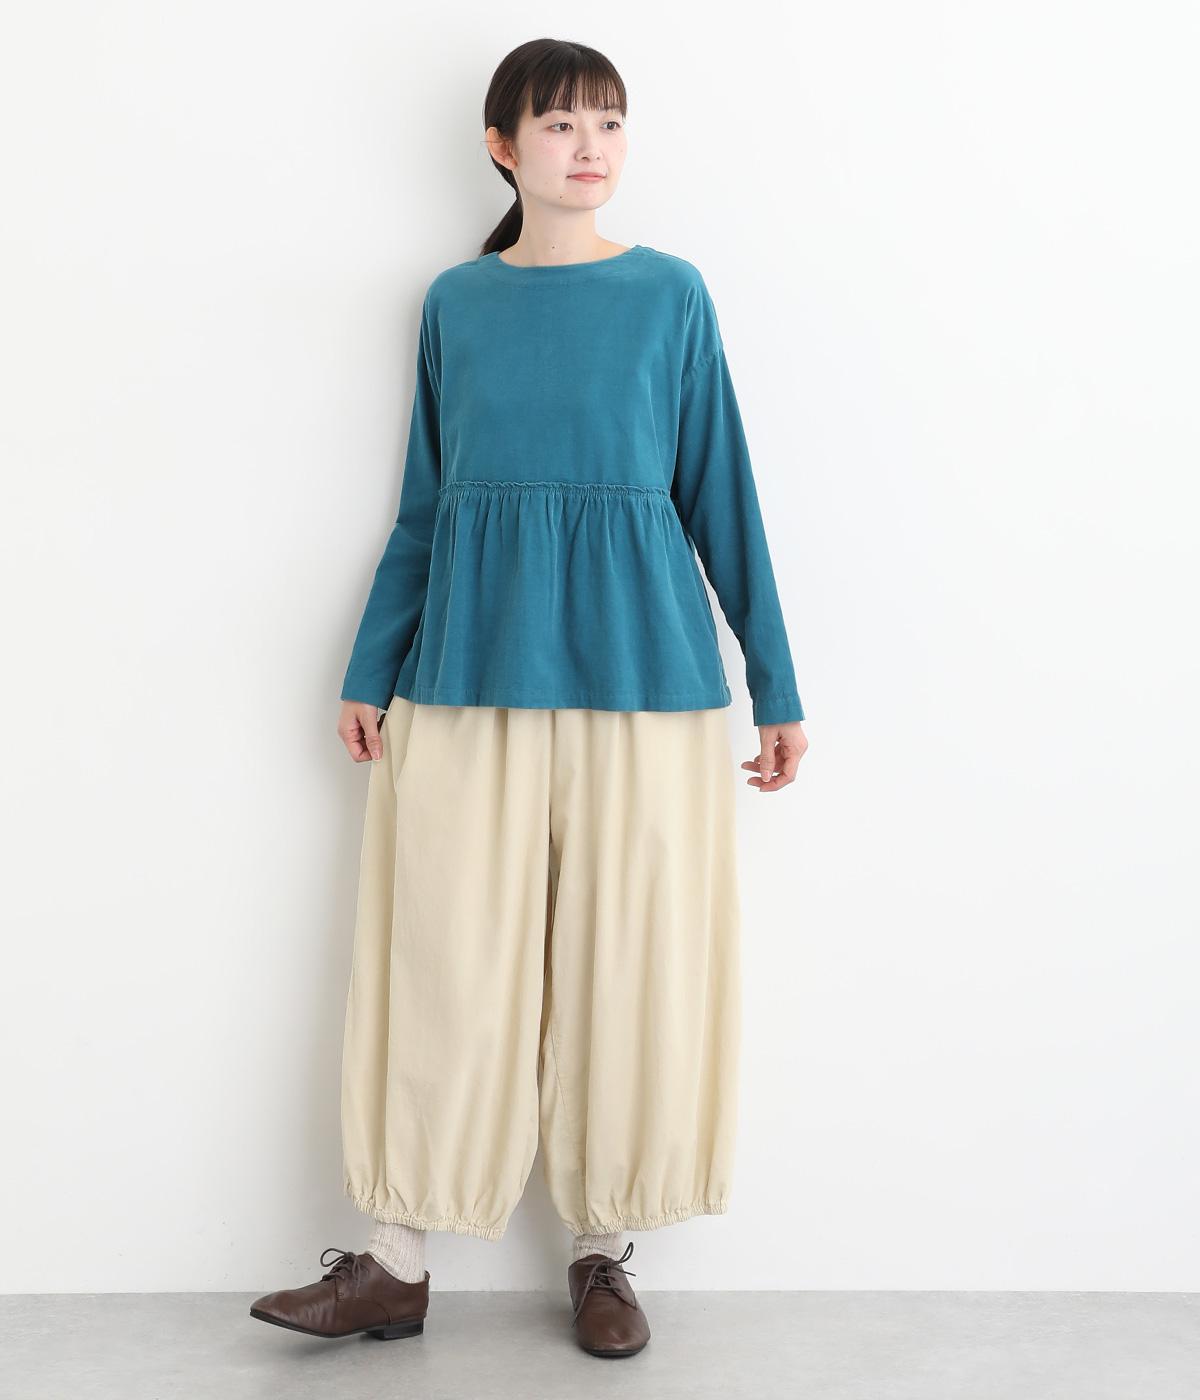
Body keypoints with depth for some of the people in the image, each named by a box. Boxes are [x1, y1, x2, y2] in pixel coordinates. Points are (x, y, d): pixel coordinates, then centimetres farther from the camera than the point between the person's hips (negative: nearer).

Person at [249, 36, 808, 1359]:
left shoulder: (670, 293, 4)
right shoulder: (456, 301, 9)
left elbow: (720, 493, 6)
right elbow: (422, 503, 12)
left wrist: (775, 687, 5)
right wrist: (369, 673, 9)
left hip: (638, 661, -1)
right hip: (471, 663, 1)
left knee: (624, 955, 3)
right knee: (444, 953, 3)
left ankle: (601, 1252, 19)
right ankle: (397, 1261, 15)